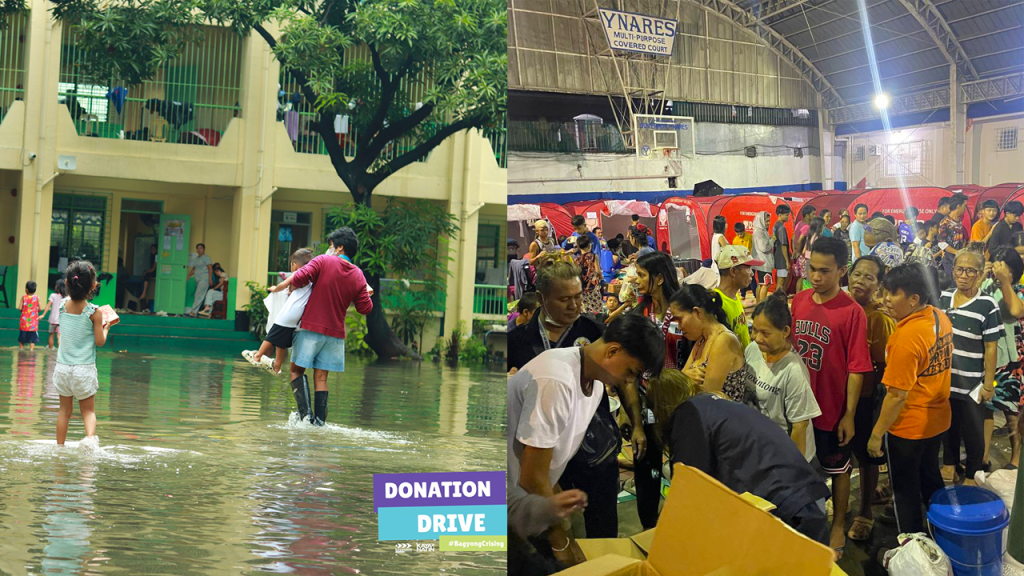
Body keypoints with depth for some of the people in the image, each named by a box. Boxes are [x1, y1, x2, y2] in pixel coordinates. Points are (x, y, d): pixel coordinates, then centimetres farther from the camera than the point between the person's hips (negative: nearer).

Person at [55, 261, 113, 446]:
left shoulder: (63, 306, -2)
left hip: (63, 367, 3)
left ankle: (59, 446, 18)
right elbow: (100, 341, -6)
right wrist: (105, 329, 10)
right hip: (84, 368, -3)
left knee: (65, 409, 15)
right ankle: (90, 436, -20)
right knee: (88, 410, 6)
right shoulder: (94, 312, -12)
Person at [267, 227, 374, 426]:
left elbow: (300, 277, -19)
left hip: (312, 327, -4)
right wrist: (367, 292, 24)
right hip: (335, 333, 4)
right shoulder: (358, 275, 6)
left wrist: (277, 288, -4)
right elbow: (365, 308, 6)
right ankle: (320, 420, 3)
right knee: (321, 377, 9)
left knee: (297, 370, 7)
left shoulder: (323, 261, -6)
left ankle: (305, 412, -8)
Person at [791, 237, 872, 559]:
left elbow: (857, 369, -15)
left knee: (837, 468, 14)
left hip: (833, 408, -4)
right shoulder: (799, 301, -2)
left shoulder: (852, 312, -18)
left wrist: (849, 414, -14)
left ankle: (838, 526, 31)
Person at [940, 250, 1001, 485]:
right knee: (948, 425, 19)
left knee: (972, 431, 7)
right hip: (943, 378, 5)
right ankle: (949, 464, 39)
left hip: (971, 383, -5)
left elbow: (991, 347, -12)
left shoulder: (987, 305, -14)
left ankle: (973, 475, 24)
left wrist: (988, 384, -12)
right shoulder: (944, 298, 2)